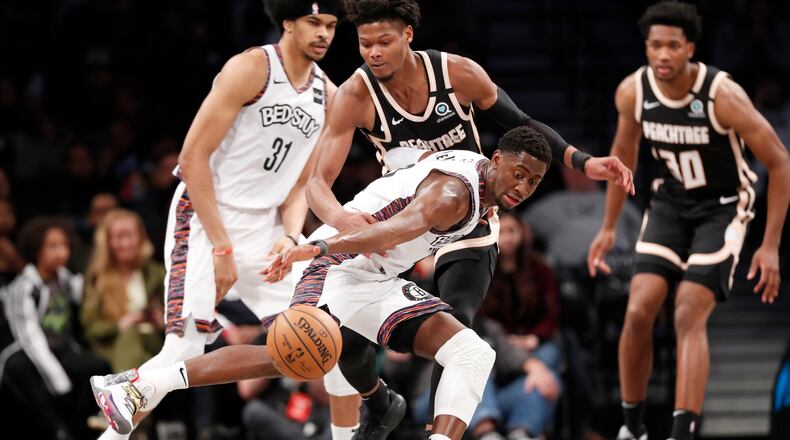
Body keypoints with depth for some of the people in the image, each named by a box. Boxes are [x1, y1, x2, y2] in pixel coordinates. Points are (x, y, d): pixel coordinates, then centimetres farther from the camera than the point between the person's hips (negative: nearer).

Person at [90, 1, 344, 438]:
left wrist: (291, 237, -9)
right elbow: (193, 157, -16)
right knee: (184, 348, -17)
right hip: (205, 218, -7)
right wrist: (221, 247, -19)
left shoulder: (327, 95, 7)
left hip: (264, 225, 7)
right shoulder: (252, 68, -13)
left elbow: (300, 182, 12)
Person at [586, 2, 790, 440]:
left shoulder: (723, 95, -27)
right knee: (638, 313, -8)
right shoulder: (632, 91, -13)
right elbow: (623, 152, 9)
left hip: (722, 207, -4)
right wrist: (608, 228, 11)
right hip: (670, 202, 4)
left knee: (689, 318, -17)